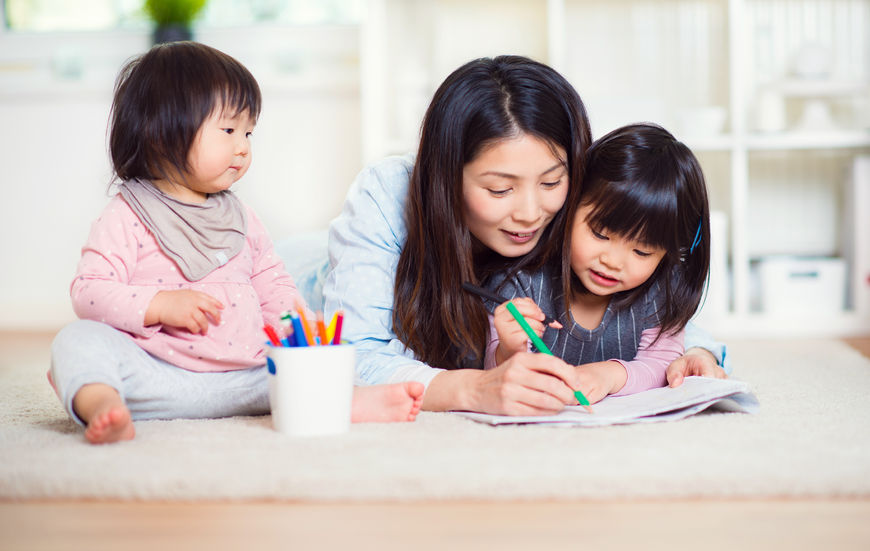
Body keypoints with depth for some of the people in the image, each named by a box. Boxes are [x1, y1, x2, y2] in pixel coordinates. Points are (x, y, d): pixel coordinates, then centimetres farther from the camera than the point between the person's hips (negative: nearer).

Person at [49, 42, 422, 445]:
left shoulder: (240, 218, 17)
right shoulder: (128, 216, -1)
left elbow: (273, 286, 22)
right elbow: (89, 291, -9)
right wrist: (162, 304, -22)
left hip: (240, 376, 5)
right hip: (155, 376, -5)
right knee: (81, 339, -28)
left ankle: (350, 400, -36)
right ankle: (100, 402, -55)